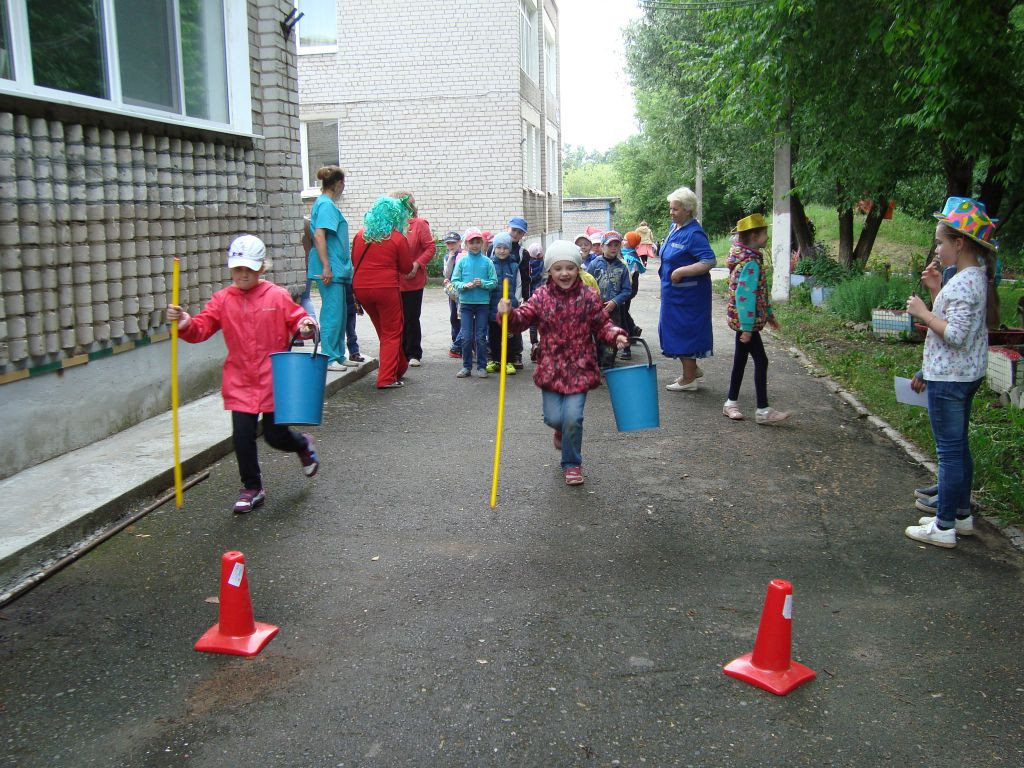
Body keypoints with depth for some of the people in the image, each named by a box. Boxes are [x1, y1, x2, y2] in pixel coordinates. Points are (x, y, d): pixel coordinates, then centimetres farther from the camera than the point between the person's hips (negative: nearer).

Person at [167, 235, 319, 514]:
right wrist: (185, 324, -24)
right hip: (240, 382, 2)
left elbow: (297, 319, 4)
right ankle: (252, 488, 19)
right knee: (242, 436, -1)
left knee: (275, 435, 2)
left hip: (274, 381, -2)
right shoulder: (222, 299, 2)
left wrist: (305, 326, -18)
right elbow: (202, 328, -3)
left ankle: (303, 445, 38)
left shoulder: (278, 296, -2)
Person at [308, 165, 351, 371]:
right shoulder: (326, 204, -12)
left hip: (335, 269, 10)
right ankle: (329, 358, -2)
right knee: (332, 312, -7)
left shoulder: (324, 203, 18)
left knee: (340, 313, 14)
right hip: (330, 269, -10)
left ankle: (338, 356, 21)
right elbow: (319, 235, -21)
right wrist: (326, 266, -25)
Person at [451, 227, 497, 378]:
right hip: (466, 303, 1)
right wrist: (464, 285, -16)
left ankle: (481, 366, 14)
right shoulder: (461, 261, 2)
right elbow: (454, 281, 2)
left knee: (481, 337, 4)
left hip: (483, 303, -1)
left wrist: (483, 283, -17)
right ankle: (466, 366, 13)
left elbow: (494, 282, 0)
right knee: (467, 337, 3)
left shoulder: (487, 262, 0)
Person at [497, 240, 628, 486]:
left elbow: (602, 325, 3)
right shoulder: (541, 296, -1)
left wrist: (616, 336, -16)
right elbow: (522, 319, -8)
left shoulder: (589, 297, -2)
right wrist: (509, 313, -29)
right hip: (551, 368, 1)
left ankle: (572, 464, 13)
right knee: (553, 417, 0)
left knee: (573, 417, -8)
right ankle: (561, 429, 40)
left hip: (580, 369, -1)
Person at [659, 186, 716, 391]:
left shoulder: (694, 233, -18)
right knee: (674, 330, 16)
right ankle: (692, 369, 32)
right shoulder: (674, 227, 9)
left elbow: (709, 261, -25)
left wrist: (681, 271, -26)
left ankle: (688, 380, 12)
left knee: (685, 331, 0)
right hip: (672, 291, 9)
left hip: (688, 293, -9)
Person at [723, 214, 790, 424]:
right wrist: (747, 327, -25)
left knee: (741, 359, 15)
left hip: (742, 320, 10)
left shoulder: (750, 258, 12)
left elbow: (760, 291, 20)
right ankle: (763, 411, -2)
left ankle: (731, 403, 24)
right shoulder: (750, 264, -20)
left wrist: (769, 314, 24)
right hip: (746, 320, -10)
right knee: (761, 361, -6)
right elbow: (744, 296, -25)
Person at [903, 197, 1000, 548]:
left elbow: (955, 334, -26)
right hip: (966, 374, 11)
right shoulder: (977, 277, 10)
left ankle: (943, 527, 5)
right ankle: (961, 514, 31)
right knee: (959, 447, 19)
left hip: (949, 378, -11)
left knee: (949, 451, -3)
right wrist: (937, 291, 9)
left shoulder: (963, 283, -21)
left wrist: (923, 312, -16)